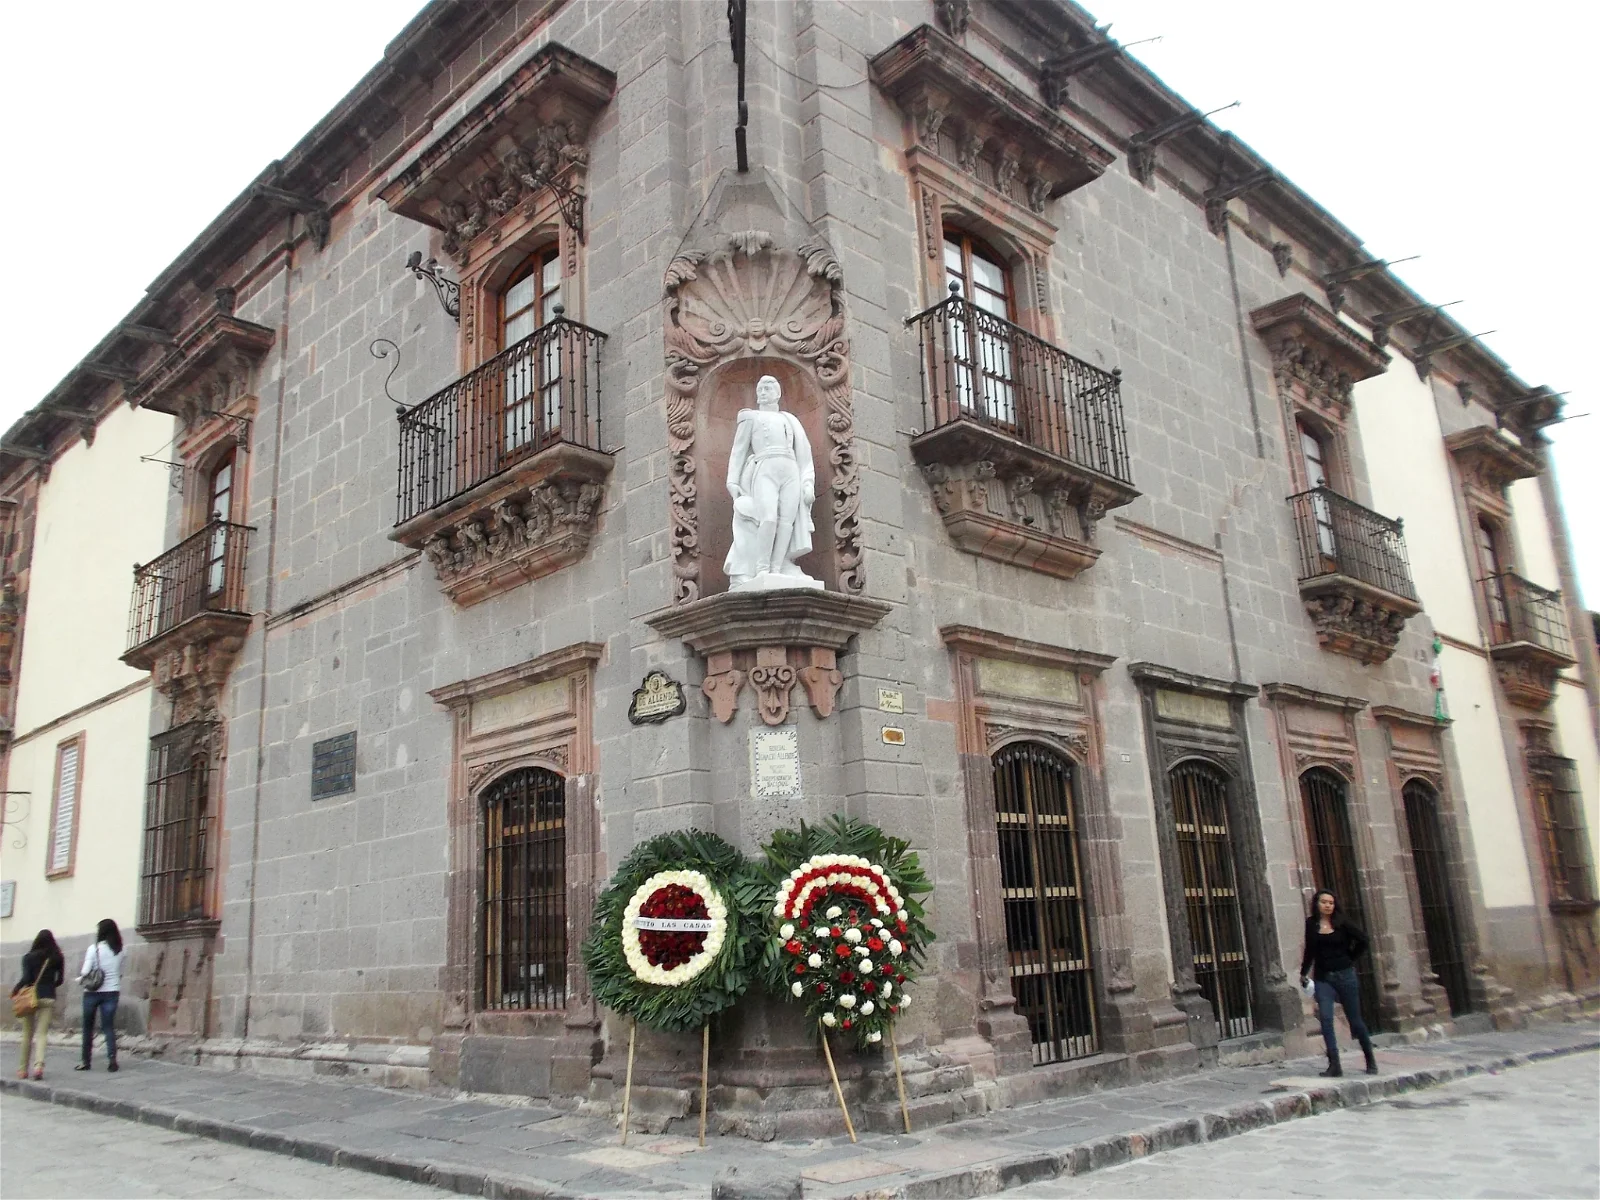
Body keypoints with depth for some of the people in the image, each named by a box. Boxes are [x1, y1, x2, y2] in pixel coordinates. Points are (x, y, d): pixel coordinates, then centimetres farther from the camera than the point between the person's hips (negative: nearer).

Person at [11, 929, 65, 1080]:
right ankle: (39, 1065, -18)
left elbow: (25, 978, -12)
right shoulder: (57, 958, 3)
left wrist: (15, 991, 4)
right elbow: (60, 980, 7)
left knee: (27, 1034, 11)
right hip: (49, 998, 1)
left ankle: (24, 1069, 18)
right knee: (41, 1034, 2)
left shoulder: (29, 957, -4)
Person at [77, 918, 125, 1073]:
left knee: (88, 1027, 12)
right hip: (112, 991, 3)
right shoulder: (119, 950, 4)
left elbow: (85, 971, -12)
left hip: (93, 991, -3)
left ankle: (86, 1061, 17)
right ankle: (112, 1058, -11)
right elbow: (120, 972, 7)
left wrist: (79, 978, 8)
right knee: (109, 1026, 4)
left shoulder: (94, 949, -9)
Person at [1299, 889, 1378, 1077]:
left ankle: (1371, 1061, 25)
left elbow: (1362, 940, 3)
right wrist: (1303, 973, 12)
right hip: (1323, 978, 1)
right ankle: (1334, 1065, -12)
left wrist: (1350, 959, 4)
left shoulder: (1341, 924, -3)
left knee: (1355, 1019, 7)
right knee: (1325, 1019, -12)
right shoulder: (1311, 924, 3)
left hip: (1345, 975, -1)